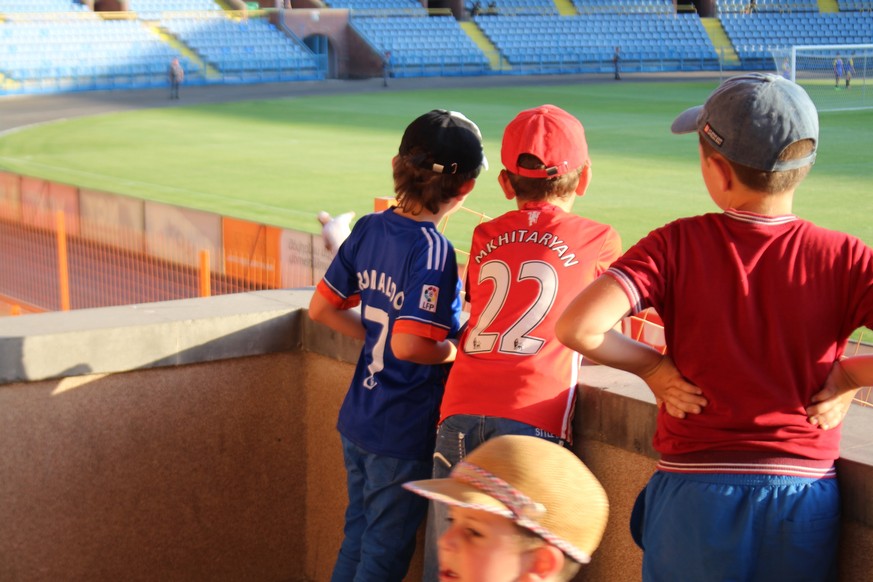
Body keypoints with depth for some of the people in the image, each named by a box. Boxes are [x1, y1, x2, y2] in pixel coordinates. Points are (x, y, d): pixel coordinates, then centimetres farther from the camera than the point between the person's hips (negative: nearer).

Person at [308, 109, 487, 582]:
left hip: (357, 419, 7)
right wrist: (460, 352, -11)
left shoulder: (368, 229, 1)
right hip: (404, 435, -7)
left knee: (356, 539, 20)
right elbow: (409, 345, -28)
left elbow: (321, 307, 8)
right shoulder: (432, 251, -21)